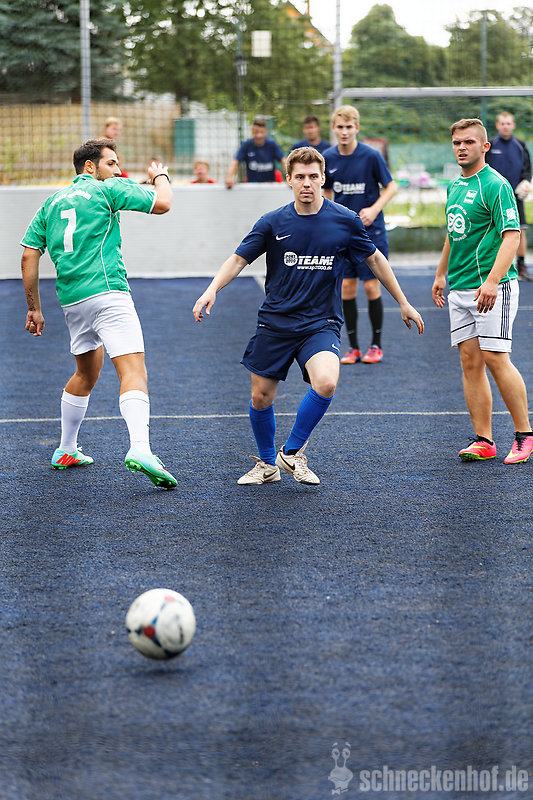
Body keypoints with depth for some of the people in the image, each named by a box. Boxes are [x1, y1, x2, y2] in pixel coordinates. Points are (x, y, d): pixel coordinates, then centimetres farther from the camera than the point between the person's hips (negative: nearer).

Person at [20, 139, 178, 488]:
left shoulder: (52, 203, 19)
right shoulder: (108, 189, 2)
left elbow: (29, 255, 14)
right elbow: (162, 203, -2)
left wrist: (34, 308, 18)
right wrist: (161, 176, 20)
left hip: (71, 299, 7)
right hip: (107, 291, -7)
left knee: (86, 373, 26)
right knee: (133, 371, -17)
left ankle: (66, 451, 34)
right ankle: (140, 448, -37)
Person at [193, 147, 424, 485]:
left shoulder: (345, 221, -3)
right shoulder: (272, 223, -3)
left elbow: (375, 259, 10)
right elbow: (239, 259, 0)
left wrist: (403, 303, 13)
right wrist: (212, 289, -19)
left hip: (321, 324, -2)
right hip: (275, 323, 2)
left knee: (326, 383, -27)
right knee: (261, 397, 4)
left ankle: (293, 453, -6)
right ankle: (267, 464, 29)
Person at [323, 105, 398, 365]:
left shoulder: (371, 156, -11)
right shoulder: (327, 158, 0)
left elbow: (391, 187, -3)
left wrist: (374, 209, -17)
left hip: (370, 232, -3)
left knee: (371, 287, -2)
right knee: (346, 288, 2)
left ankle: (376, 345, 12)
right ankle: (353, 346, 12)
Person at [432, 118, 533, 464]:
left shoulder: (496, 185, -11)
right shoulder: (455, 186, 15)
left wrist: (492, 281, -27)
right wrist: (441, 274, 28)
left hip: (493, 287, -8)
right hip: (459, 289, 8)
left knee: (495, 358, -10)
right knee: (470, 361, 4)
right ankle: (483, 441, 6)